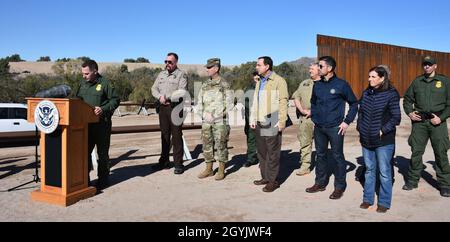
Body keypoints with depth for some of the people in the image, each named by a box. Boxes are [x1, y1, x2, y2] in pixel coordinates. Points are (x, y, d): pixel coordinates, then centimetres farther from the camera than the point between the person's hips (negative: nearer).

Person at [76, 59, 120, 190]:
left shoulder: (105, 83, -6)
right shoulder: (83, 84, 13)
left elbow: (115, 100, -8)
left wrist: (104, 109, -20)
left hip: (102, 123, -6)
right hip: (86, 123, 6)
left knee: (102, 152, 5)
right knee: (85, 151, 10)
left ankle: (103, 180, 16)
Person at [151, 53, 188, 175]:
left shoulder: (181, 75, -2)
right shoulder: (161, 74, 17)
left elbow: (181, 92, -15)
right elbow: (154, 89, 10)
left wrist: (166, 96, -13)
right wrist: (160, 97, -10)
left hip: (175, 107, -6)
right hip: (162, 108, 6)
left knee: (176, 136, -4)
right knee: (164, 135, 11)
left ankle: (178, 163, 3)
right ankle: (164, 161, 21)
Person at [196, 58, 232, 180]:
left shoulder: (224, 85, -4)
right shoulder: (205, 85, 11)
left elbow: (228, 104, -7)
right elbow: (200, 104, 11)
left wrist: (214, 116, -13)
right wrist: (204, 115, -7)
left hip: (220, 121, -5)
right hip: (206, 121, 5)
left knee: (221, 145, 0)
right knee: (207, 145, 8)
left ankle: (221, 171, 10)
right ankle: (209, 169, 19)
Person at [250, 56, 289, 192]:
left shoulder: (278, 81, -6)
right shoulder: (259, 82, 18)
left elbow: (283, 102, -11)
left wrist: (282, 121, -16)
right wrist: (253, 119, 15)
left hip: (272, 124, -8)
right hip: (260, 123, 8)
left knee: (272, 153, -2)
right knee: (261, 152, 13)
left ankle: (273, 181, 6)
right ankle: (265, 177, 25)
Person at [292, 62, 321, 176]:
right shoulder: (304, 83, 18)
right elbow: (296, 97, 13)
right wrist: (302, 110, -3)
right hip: (304, 118, 5)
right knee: (304, 143, 5)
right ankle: (305, 166, 12)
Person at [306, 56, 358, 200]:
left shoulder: (341, 84, -7)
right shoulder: (317, 85, 8)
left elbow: (354, 103, -1)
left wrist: (347, 122, -6)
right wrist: (314, 118, 12)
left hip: (335, 128, -5)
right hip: (319, 128, 5)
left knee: (338, 157, 2)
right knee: (320, 155, 13)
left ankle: (340, 187, 14)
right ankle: (320, 183, 26)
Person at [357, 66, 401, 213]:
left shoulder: (391, 94, -10)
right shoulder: (366, 93, 6)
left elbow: (396, 118, -11)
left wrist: (383, 131, -16)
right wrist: (359, 127, 5)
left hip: (384, 140, -5)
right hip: (366, 139, 5)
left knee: (384, 172, 4)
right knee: (369, 170, 15)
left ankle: (384, 202, 18)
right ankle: (368, 199, 27)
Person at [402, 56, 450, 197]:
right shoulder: (417, 82, 10)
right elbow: (407, 99, 17)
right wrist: (409, 113, 2)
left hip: (437, 122, -2)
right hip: (419, 121, 2)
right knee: (416, 151, 5)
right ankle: (412, 180, 17)